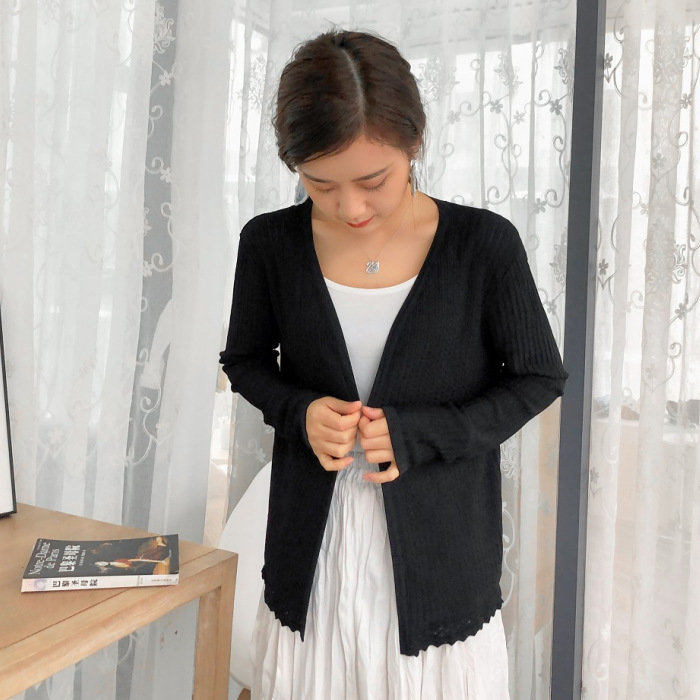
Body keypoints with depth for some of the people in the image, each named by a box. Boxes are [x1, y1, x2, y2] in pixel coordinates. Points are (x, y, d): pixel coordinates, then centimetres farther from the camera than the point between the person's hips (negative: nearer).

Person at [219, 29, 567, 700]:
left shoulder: (484, 244, -13)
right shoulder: (269, 244, -7)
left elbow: (539, 377, -3)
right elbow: (245, 361, 8)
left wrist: (417, 435, -16)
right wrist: (299, 412, -13)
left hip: (437, 546, -1)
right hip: (312, 542, 2)